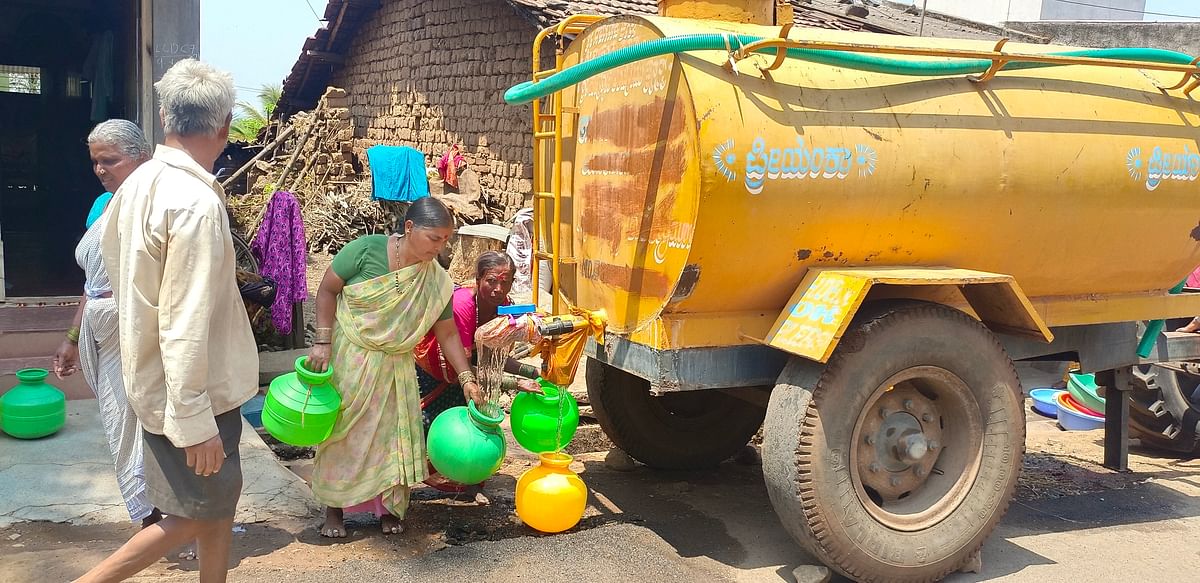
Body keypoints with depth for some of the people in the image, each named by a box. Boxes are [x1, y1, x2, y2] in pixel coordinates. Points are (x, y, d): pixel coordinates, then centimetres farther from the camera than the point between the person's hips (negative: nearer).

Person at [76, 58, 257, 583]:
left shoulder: (138, 184, 2)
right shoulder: (195, 203, -25)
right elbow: (185, 326, -27)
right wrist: (195, 422, -23)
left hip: (153, 378, 9)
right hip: (193, 394, -9)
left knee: (220, 501, 18)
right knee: (193, 517, 6)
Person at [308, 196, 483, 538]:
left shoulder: (436, 281, -8)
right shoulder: (365, 250, -18)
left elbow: (448, 333, -3)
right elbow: (327, 291, -11)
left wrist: (467, 379, -9)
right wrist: (323, 342, -18)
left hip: (393, 366, 3)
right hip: (347, 359, -3)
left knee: (392, 432, 4)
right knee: (342, 431, 5)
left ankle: (388, 507, 22)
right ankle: (334, 509, 20)